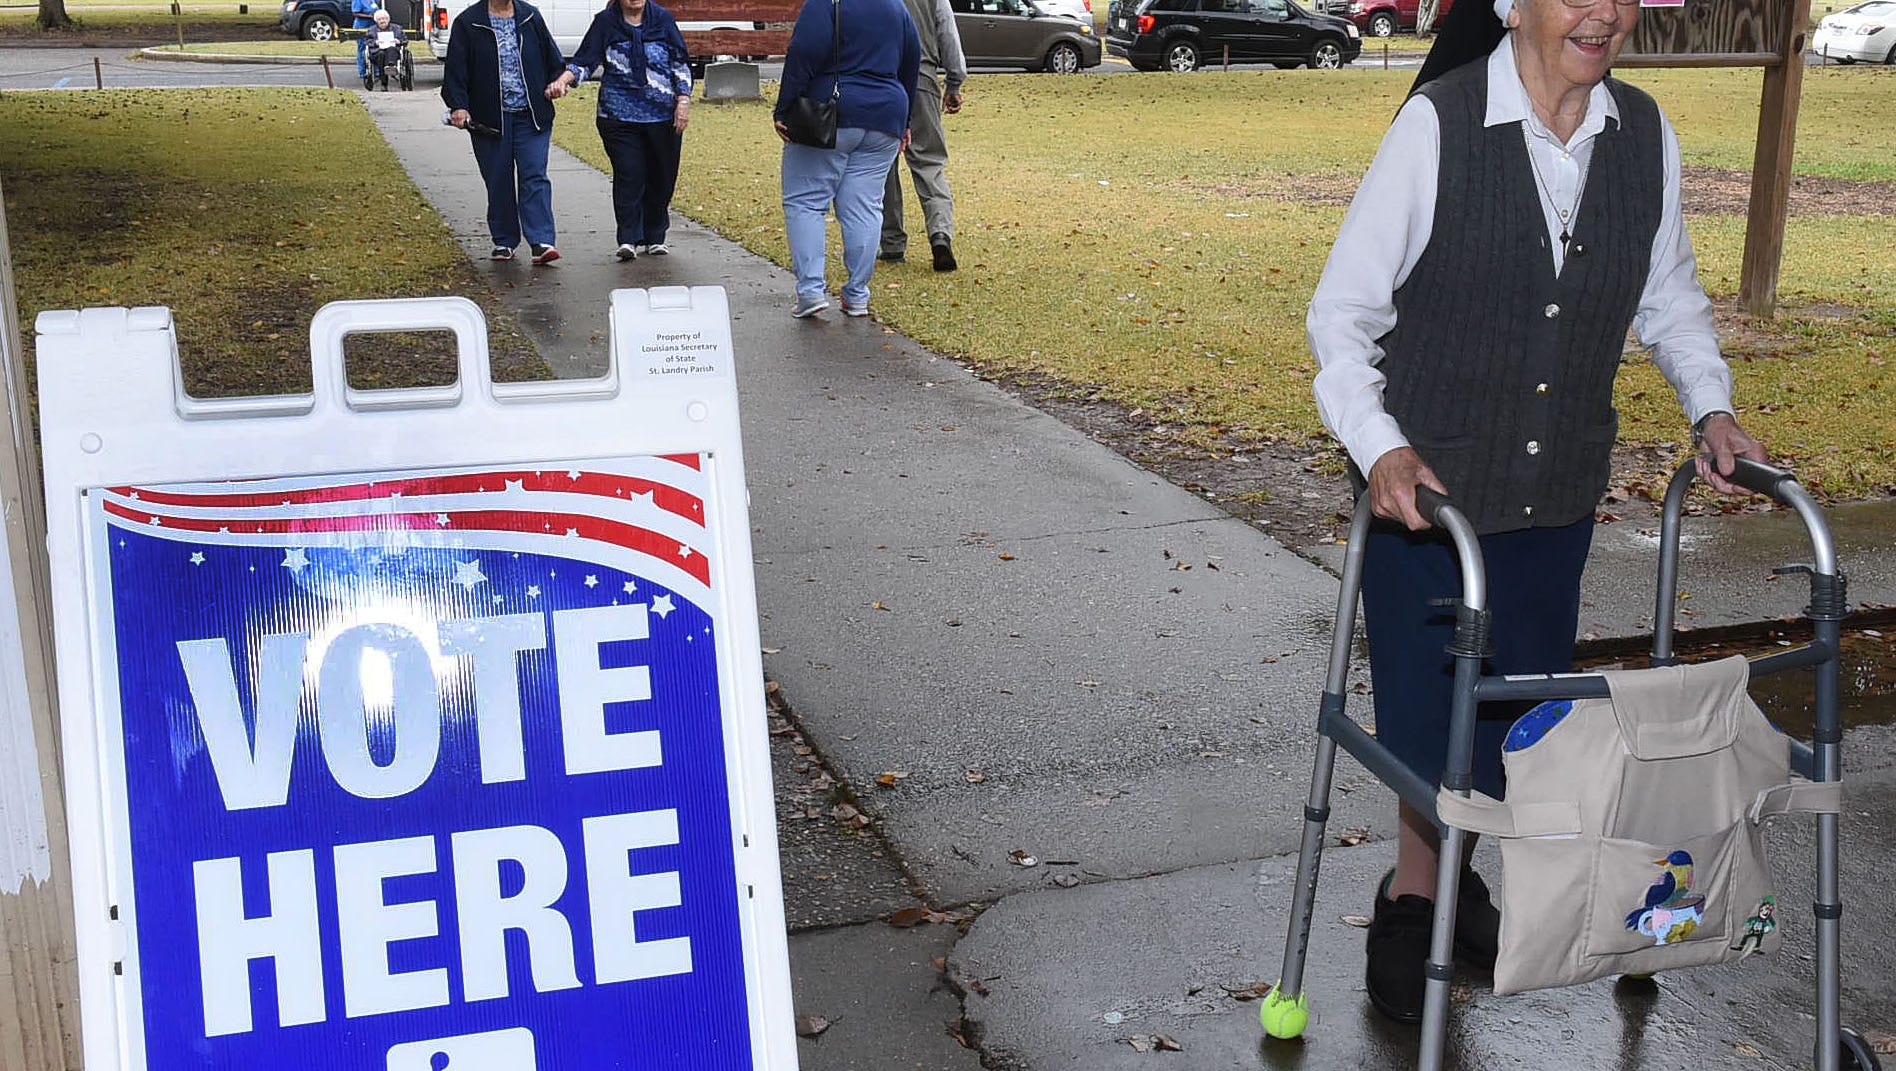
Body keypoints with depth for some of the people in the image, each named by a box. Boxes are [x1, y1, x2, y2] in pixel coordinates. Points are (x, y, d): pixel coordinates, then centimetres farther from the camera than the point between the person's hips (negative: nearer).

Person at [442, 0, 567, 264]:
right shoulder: (468, 22, 0)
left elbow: (552, 58, 17)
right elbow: (455, 69, -3)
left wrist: (555, 83, 0)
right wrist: (458, 106, -14)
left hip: (531, 116, 1)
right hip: (490, 119, -1)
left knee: (534, 177, -8)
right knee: (498, 182, 7)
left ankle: (541, 242, -13)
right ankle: (504, 242, 19)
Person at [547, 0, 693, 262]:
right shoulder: (605, 22, 4)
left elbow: (680, 63, 9)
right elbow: (584, 60, 1)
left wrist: (683, 100, -1)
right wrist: (564, 79, -18)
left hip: (663, 115, 2)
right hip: (620, 115, -2)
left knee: (661, 177, 6)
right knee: (628, 176, -10)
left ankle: (654, 238, 19)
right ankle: (629, 239, -8)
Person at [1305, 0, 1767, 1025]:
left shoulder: (1645, 135, -2)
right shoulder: (1439, 124, -16)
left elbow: (1669, 295, 14)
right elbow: (1342, 310, -14)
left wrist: (1710, 405, 0)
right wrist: (1379, 445, -27)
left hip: (1557, 489, 5)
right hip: (1427, 485, -4)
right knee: (1428, 700, 5)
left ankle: (1450, 864, 40)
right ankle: (1415, 890, 31)